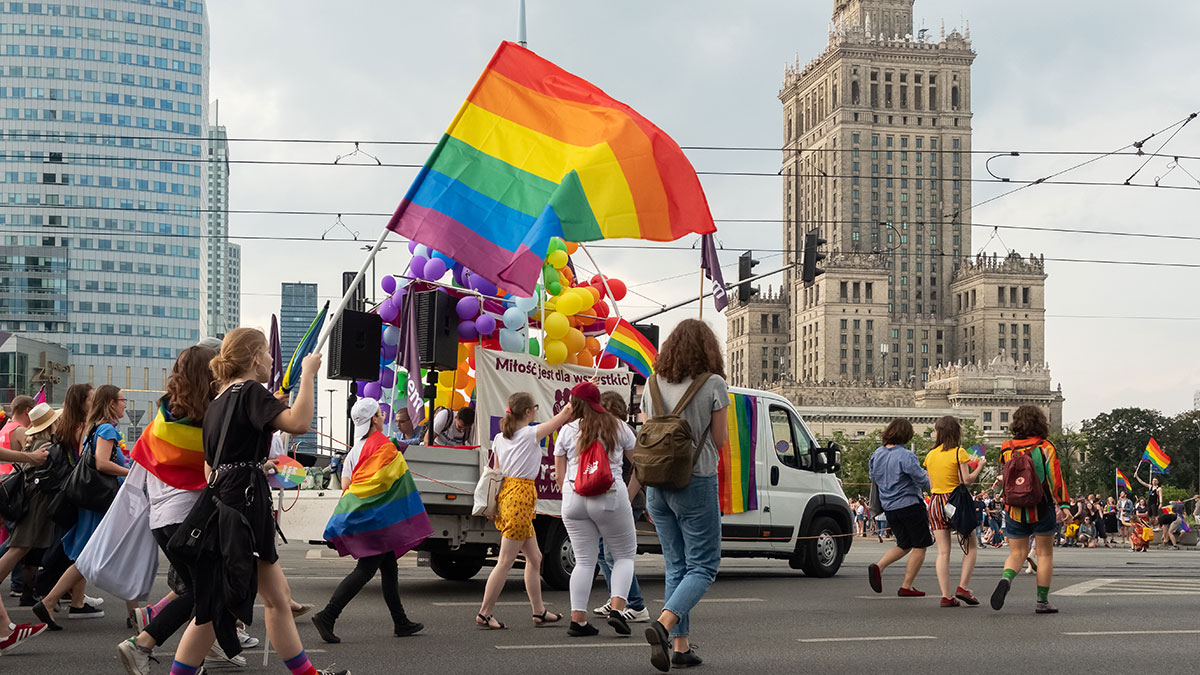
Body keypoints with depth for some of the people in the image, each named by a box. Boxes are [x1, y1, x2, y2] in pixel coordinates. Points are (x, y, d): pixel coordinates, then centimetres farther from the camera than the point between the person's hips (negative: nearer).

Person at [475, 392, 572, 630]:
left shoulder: (499, 439, 10)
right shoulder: (531, 434, -9)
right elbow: (563, 416, -3)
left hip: (506, 493, 8)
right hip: (521, 496, -8)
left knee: (534, 557, 14)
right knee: (505, 561, -4)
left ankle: (539, 611, 19)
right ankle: (484, 613, -2)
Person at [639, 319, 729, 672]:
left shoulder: (653, 383, 5)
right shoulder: (714, 384, -9)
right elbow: (720, 439, -5)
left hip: (657, 483, 5)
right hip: (696, 483, -5)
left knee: (676, 565, 14)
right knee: (704, 566, 2)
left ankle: (680, 645, 12)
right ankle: (664, 623, -20)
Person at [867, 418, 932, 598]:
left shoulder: (877, 454, 4)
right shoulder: (906, 456, -18)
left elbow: (873, 477, 16)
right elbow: (923, 481, -16)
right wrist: (928, 476, 6)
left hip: (889, 508, 7)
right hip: (910, 506, -7)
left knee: (904, 545, 21)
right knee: (919, 547, 6)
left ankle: (878, 566, -2)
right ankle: (906, 586, 3)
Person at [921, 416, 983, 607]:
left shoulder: (930, 456, 7)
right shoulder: (959, 452, -7)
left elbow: (931, 485, 9)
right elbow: (966, 479, -11)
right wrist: (979, 467, 4)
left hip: (936, 502, 4)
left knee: (943, 552, 3)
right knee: (971, 546, 10)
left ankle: (946, 595, -3)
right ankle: (963, 587, -3)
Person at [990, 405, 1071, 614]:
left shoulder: (1006, 448, 3)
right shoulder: (1045, 447, -5)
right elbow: (1056, 479, -9)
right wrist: (1063, 506, -7)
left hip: (1014, 509, 2)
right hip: (1042, 509, -2)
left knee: (1017, 553, 10)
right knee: (1045, 554, 9)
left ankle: (1006, 578, -22)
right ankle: (1042, 601, 8)